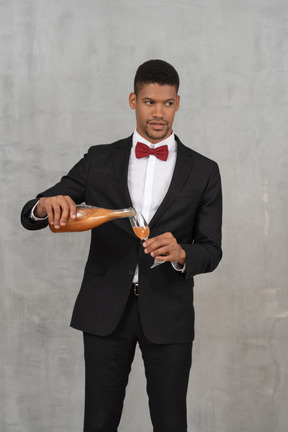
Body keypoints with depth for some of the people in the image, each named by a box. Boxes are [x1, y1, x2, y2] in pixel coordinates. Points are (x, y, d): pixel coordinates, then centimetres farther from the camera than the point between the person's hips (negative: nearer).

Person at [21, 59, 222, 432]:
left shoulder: (203, 171, 4)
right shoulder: (99, 160, 5)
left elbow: (211, 250, 3)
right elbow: (30, 216, 1)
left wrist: (181, 254, -21)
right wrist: (47, 205, -24)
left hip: (168, 314, 0)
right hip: (106, 311, 0)